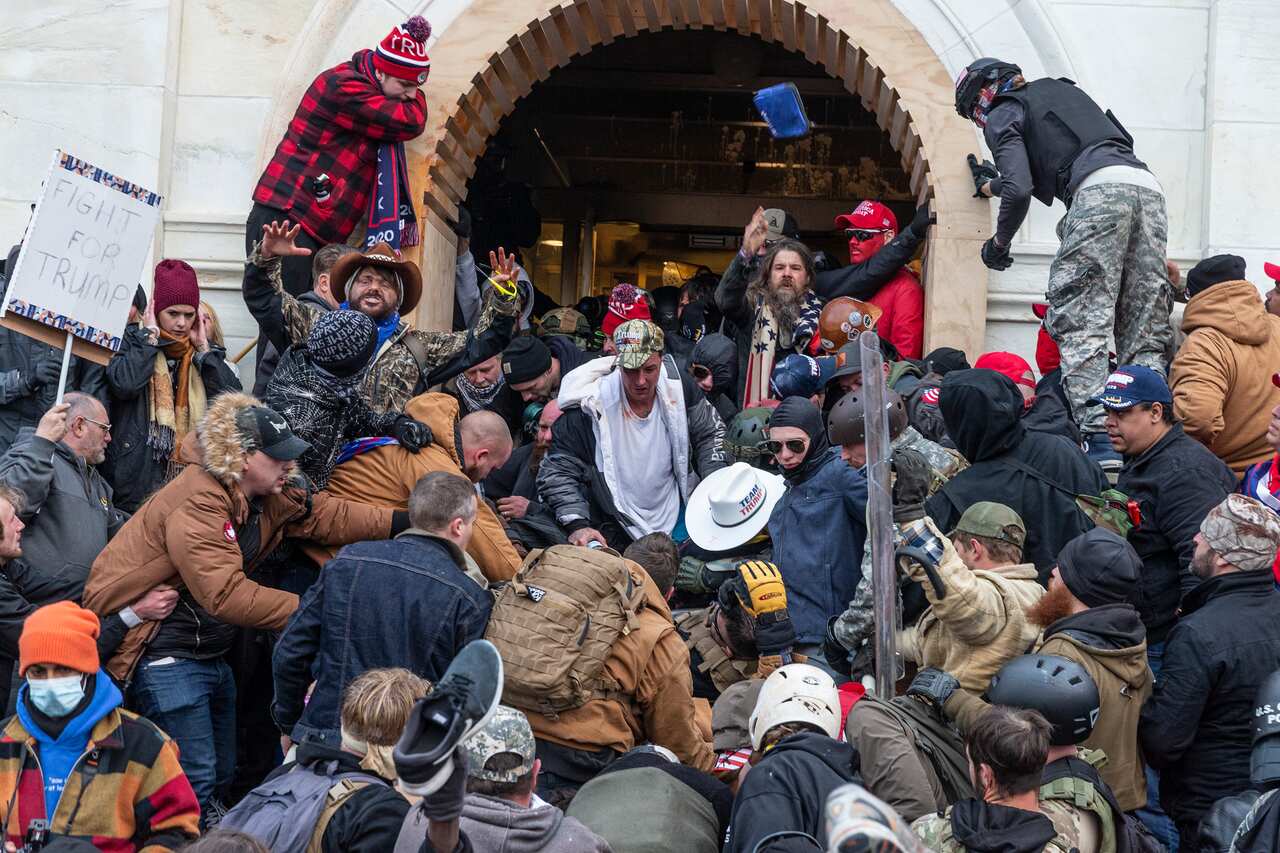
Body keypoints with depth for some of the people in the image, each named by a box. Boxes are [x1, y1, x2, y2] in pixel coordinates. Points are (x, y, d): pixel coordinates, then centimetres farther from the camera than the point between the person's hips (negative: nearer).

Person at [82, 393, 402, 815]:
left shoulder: (262, 496, 3)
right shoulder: (196, 504, -26)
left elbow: (323, 514, 1)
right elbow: (227, 595, -32)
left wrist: (401, 523, -9)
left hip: (209, 651, 10)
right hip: (163, 656, -10)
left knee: (222, 772, 18)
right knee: (194, 779, -8)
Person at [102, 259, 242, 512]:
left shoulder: (203, 352, 15)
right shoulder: (134, 340, 4)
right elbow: (123, 383, -17)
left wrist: (203, 348, 1)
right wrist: (151, 335, -7)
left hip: (191, 470, 3)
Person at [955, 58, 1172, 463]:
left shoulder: (1002, 115, 13)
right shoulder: (1061, 89, 36)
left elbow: (1019, 190, -2)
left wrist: (999, 243, 14)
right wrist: (993, 183, 58)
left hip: (1100, 188, -7)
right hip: (1147, 184, 7)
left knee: (1081, 323, -7)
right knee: (1145, 335, 5)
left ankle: (1098, 435, -18)